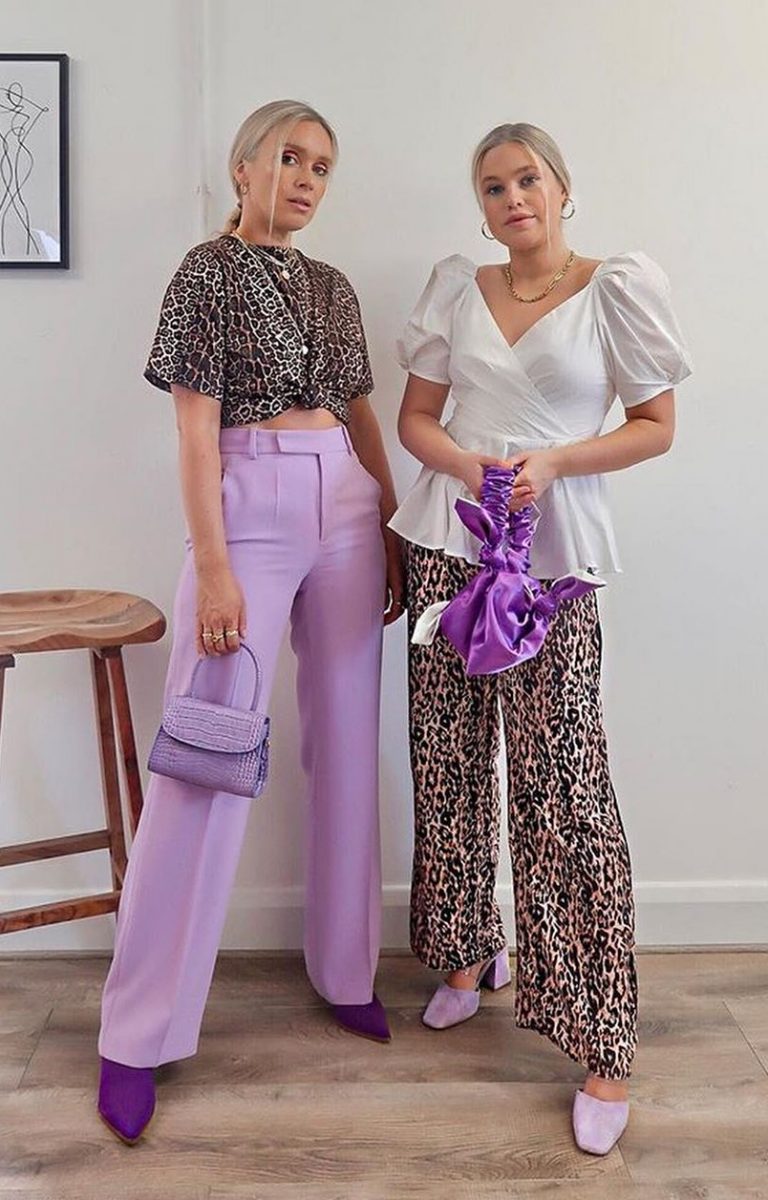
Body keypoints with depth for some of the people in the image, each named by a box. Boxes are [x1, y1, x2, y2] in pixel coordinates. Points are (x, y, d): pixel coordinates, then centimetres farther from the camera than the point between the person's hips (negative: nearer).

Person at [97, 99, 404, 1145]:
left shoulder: (333, 287, 15)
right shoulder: (207, 272, -2)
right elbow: (196, 431, -9)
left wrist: (394, 530, 11)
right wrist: (214, 569, -15)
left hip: (348, 510, 6)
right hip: (251, 508, -6)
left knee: (346, 739, 9)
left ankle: (345, 971, 25)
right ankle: (139, 1035, 5)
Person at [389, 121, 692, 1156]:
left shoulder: (615, 289, 0)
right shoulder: (456, 291, 11)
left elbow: (656, 426, 1)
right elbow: (416, 417, 11)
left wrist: (552, 463, -14)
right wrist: (470, 468, -10)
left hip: (551, 558, -4)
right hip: (447, 545, 4)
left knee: (564, 784, -7)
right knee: (450, 763, 9)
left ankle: (605, 1049, 2)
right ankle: (466, 956, 31)